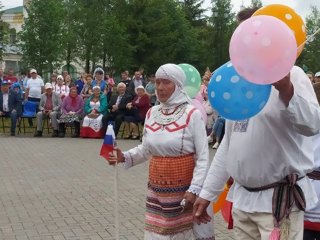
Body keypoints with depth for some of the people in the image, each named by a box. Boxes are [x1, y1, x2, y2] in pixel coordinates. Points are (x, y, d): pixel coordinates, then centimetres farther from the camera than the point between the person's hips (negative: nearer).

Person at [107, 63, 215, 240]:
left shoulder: (192, 114, -11)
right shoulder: (152, 113, 5)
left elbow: (203, 158, -11)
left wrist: (194, 190, -19)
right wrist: (124, 157, -2)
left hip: (185, 190, -4)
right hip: (157, 191, 4)